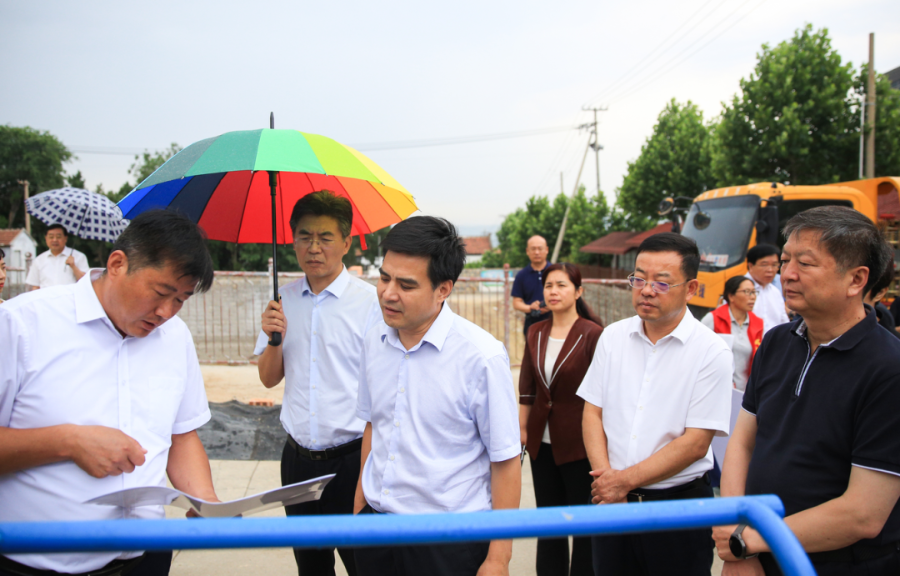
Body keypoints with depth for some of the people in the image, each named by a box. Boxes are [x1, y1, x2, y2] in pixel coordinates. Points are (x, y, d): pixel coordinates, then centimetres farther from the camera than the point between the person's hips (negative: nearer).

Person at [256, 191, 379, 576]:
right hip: (298, 457, 5)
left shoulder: (371, 302, -10)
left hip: (351, 457, -5)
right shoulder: (284, 301, 6)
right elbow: (269, 378, 12)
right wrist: (273, 338, -8)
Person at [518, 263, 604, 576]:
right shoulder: (536, 333, 5)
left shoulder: (592, 334, -11)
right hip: (542, 441, 5)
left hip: (578, 442, -5)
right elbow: (526, 386, 10)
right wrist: (522, 427, 8)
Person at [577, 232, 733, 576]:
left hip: (679, 505, -3)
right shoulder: (613, 337, 3)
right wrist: (605, 476, -10)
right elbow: (593, 413, 4)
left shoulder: (711, 351, -10)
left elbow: (695, 443, -13)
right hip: (609, 500, 4)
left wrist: (625, 480, -13)